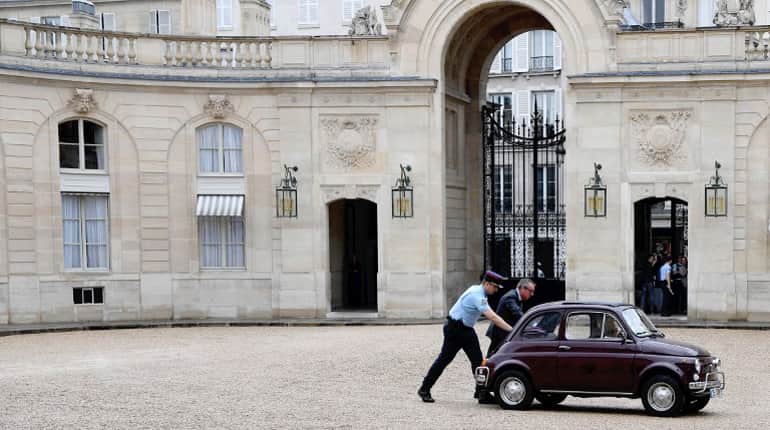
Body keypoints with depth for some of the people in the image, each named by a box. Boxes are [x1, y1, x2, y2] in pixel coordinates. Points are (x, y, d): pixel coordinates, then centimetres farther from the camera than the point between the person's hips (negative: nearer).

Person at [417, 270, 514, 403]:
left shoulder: (477, 290, 4)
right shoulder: (476, 295, -25)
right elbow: (492, 317, -32)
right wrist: (511, 330, -33)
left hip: (466, 329, 9)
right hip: (455, 329, -9)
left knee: (477, 359, 1)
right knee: (444, 359, -1)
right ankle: (424, 390, 9)